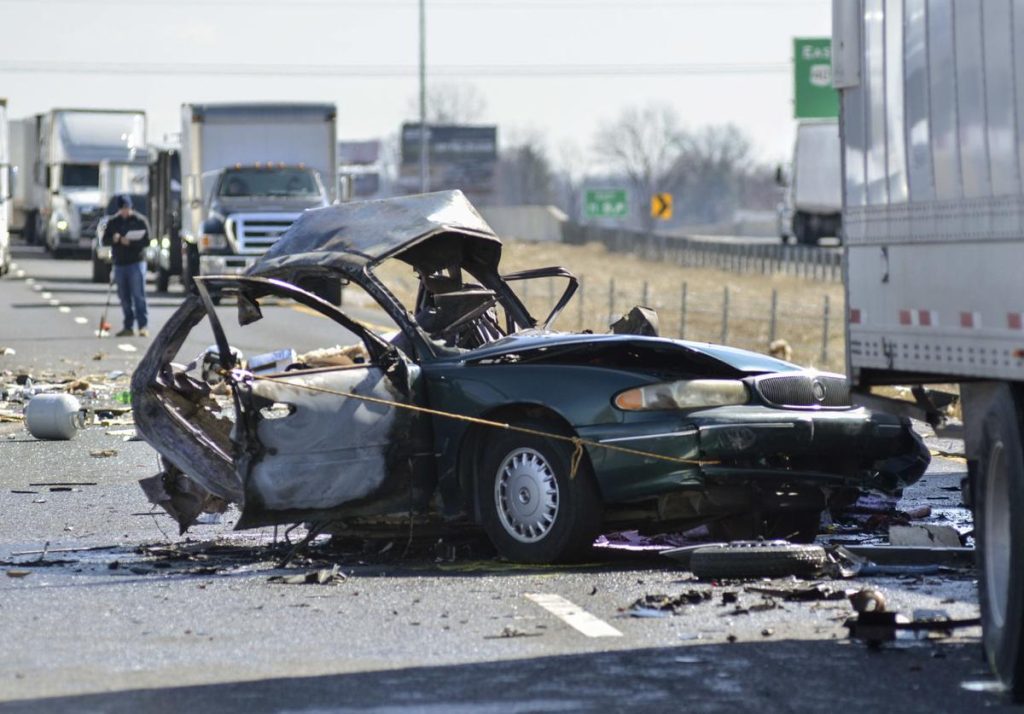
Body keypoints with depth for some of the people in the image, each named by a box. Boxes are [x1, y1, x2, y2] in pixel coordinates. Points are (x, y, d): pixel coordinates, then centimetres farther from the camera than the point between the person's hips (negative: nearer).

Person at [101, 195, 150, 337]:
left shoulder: (139, 221, 0)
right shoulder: (113, 223, 12)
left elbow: (146, 240, -6)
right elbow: (105, 240, 8)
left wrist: (130, 242, -20)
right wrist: (114, 239, -14)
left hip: (136, 262, -4)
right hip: (119, 264, 4)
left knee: (138, 296, -10)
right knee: (124, 298, 6)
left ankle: (143, 326, -11)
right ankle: (128, 327, 11)